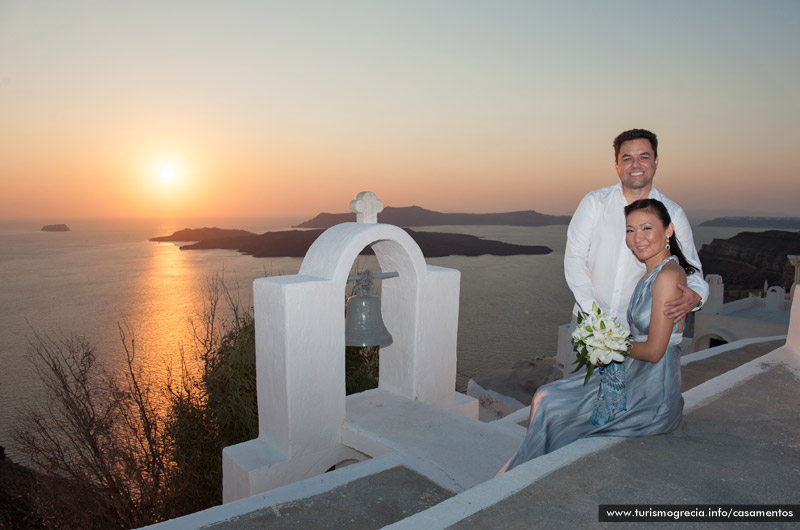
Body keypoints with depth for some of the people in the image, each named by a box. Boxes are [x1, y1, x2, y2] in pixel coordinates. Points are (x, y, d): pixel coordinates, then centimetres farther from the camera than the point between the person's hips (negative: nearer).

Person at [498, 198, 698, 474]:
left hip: (651, 397, -8)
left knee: (549, 409, -4)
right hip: (633, 378, 8)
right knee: (544, 397, 0)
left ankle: (513, 475, 18)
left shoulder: (667, 275, -19)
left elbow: (654, 351, -20)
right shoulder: (650, 274, 10)